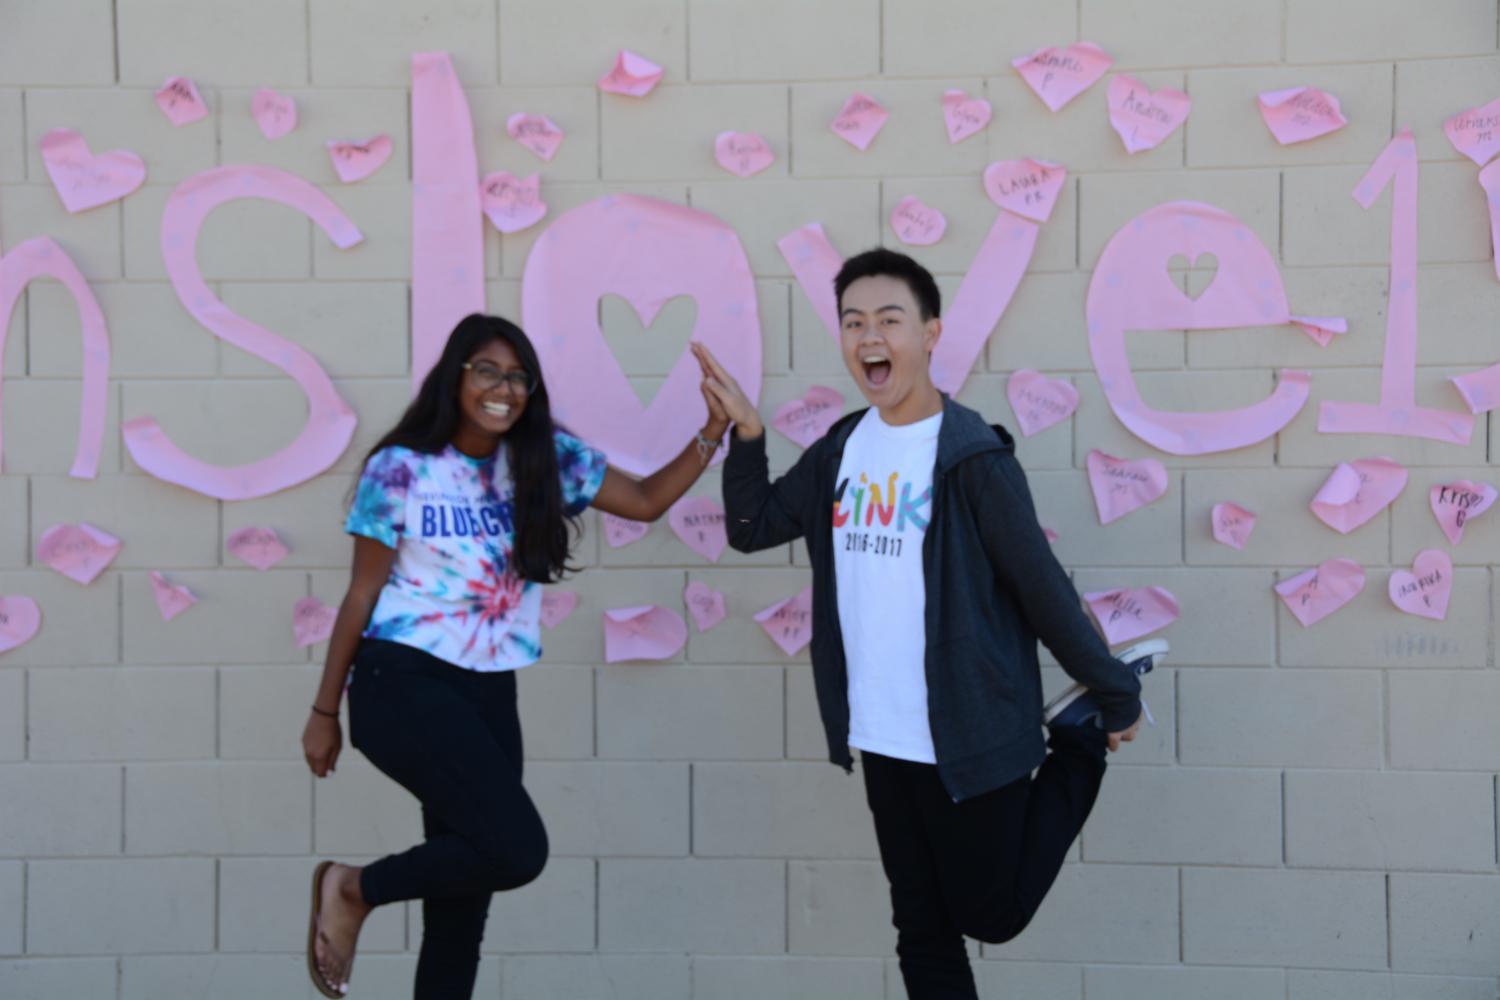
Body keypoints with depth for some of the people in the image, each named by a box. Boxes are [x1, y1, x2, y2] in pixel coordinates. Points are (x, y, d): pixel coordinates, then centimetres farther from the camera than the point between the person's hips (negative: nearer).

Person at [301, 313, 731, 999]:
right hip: (404, 685, -5)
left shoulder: (546, 458, 6)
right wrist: (325, 711, 4)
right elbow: (363, 593, -1)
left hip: (488, 695, 5)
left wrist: (714, 431, -1)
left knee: (464, 901, 7)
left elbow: (646, 502, 13)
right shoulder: (400, 469, -5)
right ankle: (352, 891, 2)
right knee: (517, 849, -19)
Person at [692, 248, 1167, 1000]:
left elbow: (1042, 588, -12)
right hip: (882, 739, 6)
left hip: (969, 735, -6)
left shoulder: (972, 458, -16)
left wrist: (1116, 696, -6)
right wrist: (744, 434, -5)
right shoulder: (840, 449, 4)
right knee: (921, 929, 14)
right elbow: (752, 528, 10)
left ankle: (1081, 744, 25)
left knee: (991, 915, 10)